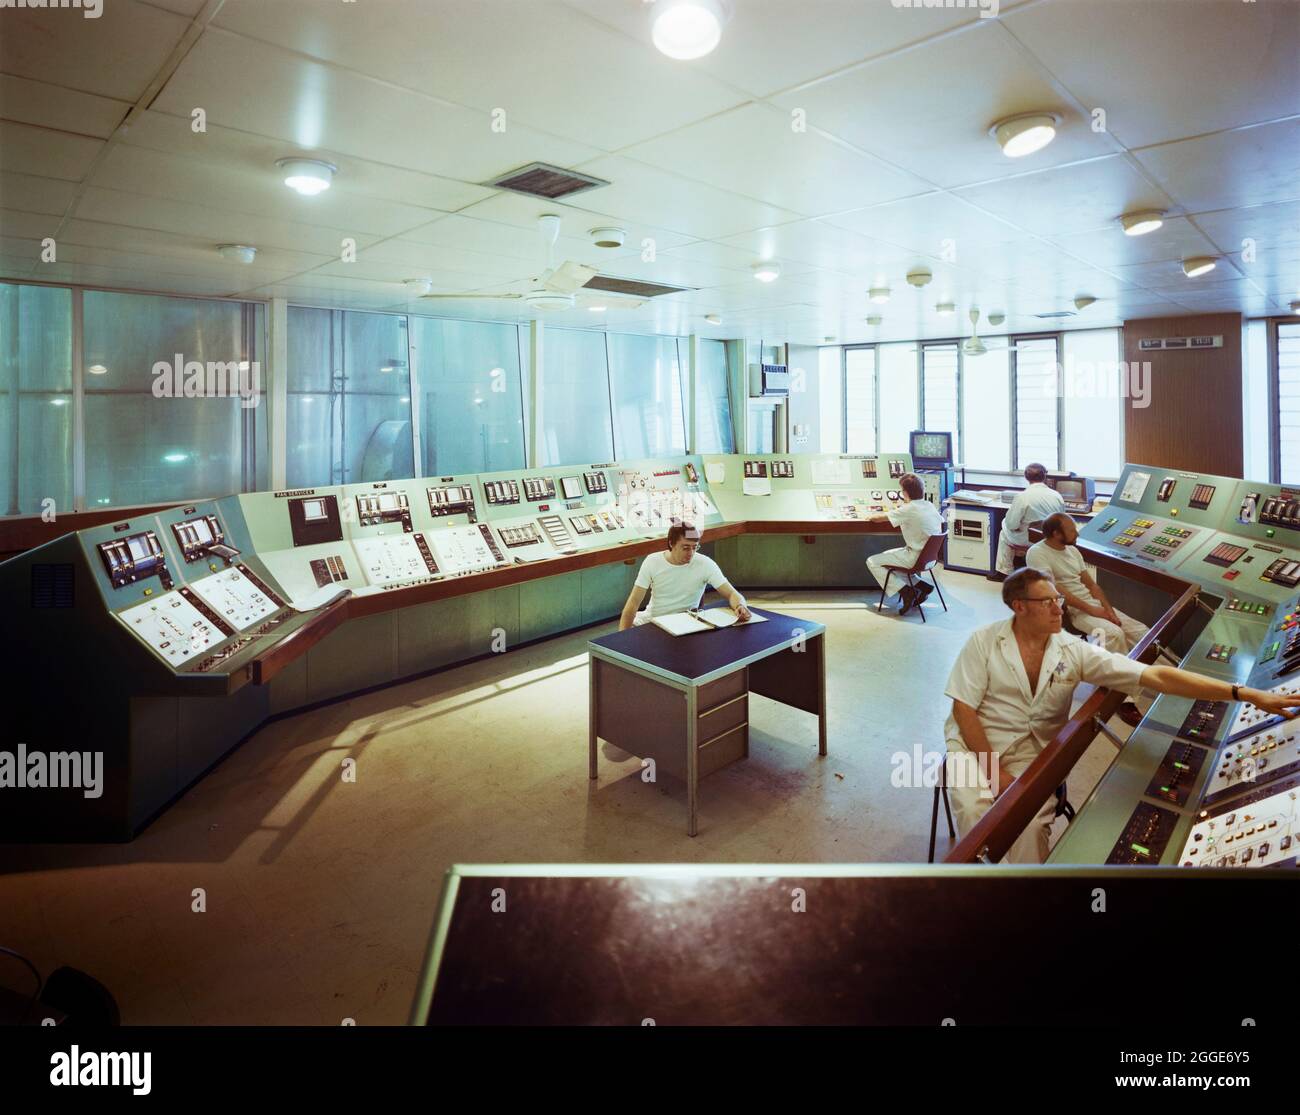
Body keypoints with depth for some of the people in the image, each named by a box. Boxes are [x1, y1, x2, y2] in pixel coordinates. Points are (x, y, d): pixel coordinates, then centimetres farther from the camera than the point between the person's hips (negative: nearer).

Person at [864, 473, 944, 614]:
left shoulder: (909, 509, -18)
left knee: (872, 562, -4)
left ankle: (905, 591, -9)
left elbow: (881, 517, -11)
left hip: (916, 558, -8)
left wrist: (870, 517, 14)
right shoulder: (930, 505, 4)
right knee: (888, 555, 26)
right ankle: (921, 586, 15)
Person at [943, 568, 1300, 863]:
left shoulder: (1073, 651, -5)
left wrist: (1247, 694, -17)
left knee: (1033, 824, -23)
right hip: (974, 740, -2)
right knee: (975, 810, -26)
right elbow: (963, 708, -10)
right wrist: (993, 770, -15)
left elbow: (1156, 677, -10)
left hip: (1029, 750, 2)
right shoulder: (984, 642, -11)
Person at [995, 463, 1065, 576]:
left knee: (1004, 533, 25)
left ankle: (1006, 570, 31)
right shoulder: (1057, 495, -6)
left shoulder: (1022, 496, -19)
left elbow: (1012, 525, -18)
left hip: (1028, 541, -4)